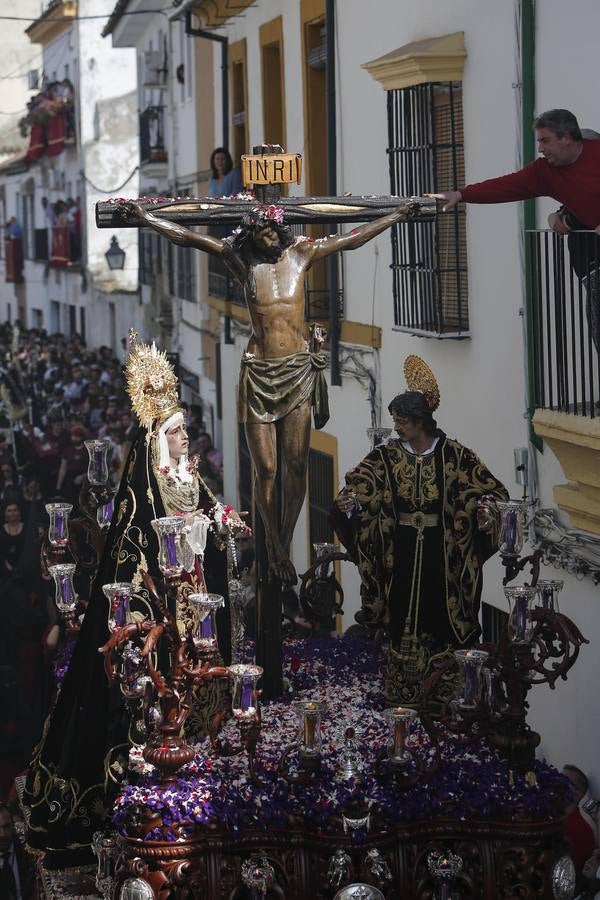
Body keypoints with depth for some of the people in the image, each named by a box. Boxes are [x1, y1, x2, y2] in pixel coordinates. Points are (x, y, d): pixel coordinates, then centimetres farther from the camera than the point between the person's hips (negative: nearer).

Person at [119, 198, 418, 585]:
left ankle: (285, 548, 10)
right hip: (259, 374, -1)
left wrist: (397, 216, 16)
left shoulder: (299, 255, 6)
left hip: (298, 371, 1)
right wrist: (146, 218, -1)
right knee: (266, 468, -1)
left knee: (296, 466, -1)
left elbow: (353, 238, 13)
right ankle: (275, 552, 11)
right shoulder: (243, 262, 3)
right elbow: (188, 237, 3)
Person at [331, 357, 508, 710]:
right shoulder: (386, 456, 0)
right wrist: (346, 503, -26)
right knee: (403, 618, 6)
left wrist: (486, 510, -26)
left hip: (440, 554, -2)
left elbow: (491, 491, -5)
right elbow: (358, 486, -4)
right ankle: (402, 693, 17)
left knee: (437, 617, 2)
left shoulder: (454, 455, -6)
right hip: (400, 553, 2)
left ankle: (438, 693, 15)